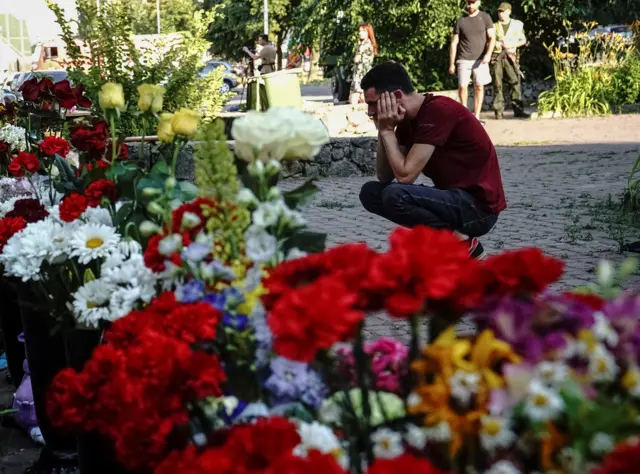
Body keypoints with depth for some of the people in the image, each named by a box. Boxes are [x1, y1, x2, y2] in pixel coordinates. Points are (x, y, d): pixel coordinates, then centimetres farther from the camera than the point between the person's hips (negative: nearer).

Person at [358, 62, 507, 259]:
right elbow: (384, 177, 5)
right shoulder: (408, 118, 7)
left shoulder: (439, 111, -20)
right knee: (371, 192, 4)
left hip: (478, 206, -9)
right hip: (454, 197, 9)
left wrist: (387, 130, -15)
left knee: (395, 195, -28)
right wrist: (383, 131, -6)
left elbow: (405, 175, -24)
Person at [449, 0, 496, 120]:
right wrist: (451, 64, 4)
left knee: (479, 87, -3)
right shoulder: (460, 22, 7)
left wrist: (488, 54, -17)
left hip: (480, 60, 0)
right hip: (464, 60, 1)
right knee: (462, 86, -6)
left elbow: (492, 38, 0)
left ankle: (476, 116, 2)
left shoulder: (485, 18, 5)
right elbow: (454, 43, 8)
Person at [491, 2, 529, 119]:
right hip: (496, 56, 1)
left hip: (510, 56, -1)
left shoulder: (517, 24, 11)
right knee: (497, 84, -3)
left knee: (515, 82, -7)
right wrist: (495, 43, -7)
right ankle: (499, 110, -2)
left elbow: (523, 40, 10)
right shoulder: (495, 26, 13)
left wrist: (511, 44, -6)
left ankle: (518, 109, -5)